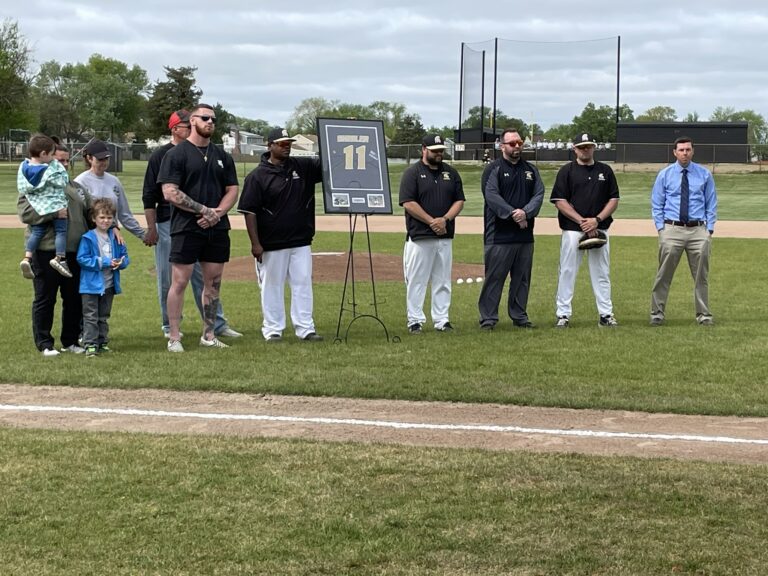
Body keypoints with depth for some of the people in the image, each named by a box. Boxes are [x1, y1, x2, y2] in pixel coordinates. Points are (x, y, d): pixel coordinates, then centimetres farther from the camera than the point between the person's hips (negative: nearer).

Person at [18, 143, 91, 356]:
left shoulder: (76, 188, 19)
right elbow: (25, 212, -16)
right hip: (47, 253, -6)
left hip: (75, 253, 6)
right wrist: (54, 213, -20)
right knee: (45, 299, 1)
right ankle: (45, 343, 9)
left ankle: (71, 341, 20)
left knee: (74, 299, 10)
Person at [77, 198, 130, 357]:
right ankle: (90, 345, -3)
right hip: (91, 284, -5)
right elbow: (81, 258, -16)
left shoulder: (115, 237, 5)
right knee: (90, 316, -4)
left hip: (109, 284, 5)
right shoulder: (88, 238, -11)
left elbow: (124, 256, 11)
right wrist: (104, 262, -19)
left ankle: (103, 343, 24)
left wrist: (121, 262, -14)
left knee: (104, 317, 16)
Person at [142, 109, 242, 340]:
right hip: (167, 224, -4)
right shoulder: (160, 156, -4)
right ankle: (169, 326, 14)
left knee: (204, 275, 4)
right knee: (168, 278, 3)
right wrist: (151, 228, -11)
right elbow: (149, 195, -5)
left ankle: (217, 324, 6)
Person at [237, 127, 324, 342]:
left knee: (303, 283, 5)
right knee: (272, 286, 5)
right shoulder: (257, 176, -6)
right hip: (271, 243, -4)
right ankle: (272, 329, 13)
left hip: (301, 241, 4)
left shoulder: (303, 167, 7)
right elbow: (249, 211, -8)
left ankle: (305, 328, 10)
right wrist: (255, 243, -13)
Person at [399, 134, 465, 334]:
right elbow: (408, 203, -11)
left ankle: (441, 320, 14)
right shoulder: (412, 173, -3)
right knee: (416, 280, -1)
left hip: (445, 237, 5)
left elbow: (459, 201, 9)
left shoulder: (451, 173, 12)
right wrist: (432, 222, -15)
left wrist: (445, 219, -8)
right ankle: (415, 320, 5)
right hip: (419, 237, -5)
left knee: (443, 280, 8)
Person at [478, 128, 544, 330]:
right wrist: (513, 214, -19)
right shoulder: (494, 169, -1)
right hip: (499, 235, -5)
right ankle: (488, 318, 0)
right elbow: (491, 195, -13)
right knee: (494, 277, -4)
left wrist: (525, 212, -13)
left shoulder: (531, 170, 16)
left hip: (525, 235, 5)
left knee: (522, 278, 10)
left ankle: (519, 316, 18)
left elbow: (539, 194, 5)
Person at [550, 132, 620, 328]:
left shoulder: (605, 171, 10)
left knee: (602, 273, 5)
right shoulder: (566, 171, 2)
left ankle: (606, 314, 9)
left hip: (600, 229, 2)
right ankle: (563, 314, 4)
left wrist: (597, 220, -8)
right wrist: (582, 221, -13)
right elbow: (560, 201, -5)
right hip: (572, 229, -2)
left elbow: (614, 200, 7)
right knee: (567, 272, -1)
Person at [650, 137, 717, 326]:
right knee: (664, 275, -1)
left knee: (701, 275, 6)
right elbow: (656, 204, 8)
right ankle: (657, 313, 6)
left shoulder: (704, 174, 7)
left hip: (698, 230, 1)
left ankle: (703, 314, 15)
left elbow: (711, 204, 10)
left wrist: (710, 229, 1)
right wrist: (661, 228, -2)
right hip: (672, 230, -1)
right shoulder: (665, 175, 5)